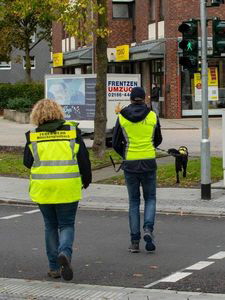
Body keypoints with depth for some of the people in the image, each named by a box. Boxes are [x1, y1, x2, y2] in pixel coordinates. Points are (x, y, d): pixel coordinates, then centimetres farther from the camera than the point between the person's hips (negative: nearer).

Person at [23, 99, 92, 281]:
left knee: (51, 226, 14)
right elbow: (84, 159, 0)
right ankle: (65, 252, -20)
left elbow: (27, 162, 5)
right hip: (68, 189, -1)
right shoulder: (72, 131, -1)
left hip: (42, 189, 1)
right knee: (67, 225, 9)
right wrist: (86, 180, 14)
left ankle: (55, 267, 13)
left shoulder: (33, 136, -1)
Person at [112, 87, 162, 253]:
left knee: (134, 201, 11)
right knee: (150, 199, 13)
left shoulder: (122, 117, -2)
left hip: (130, 164, 0)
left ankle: (135, 241, 7)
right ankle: (148, 229, -12)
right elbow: (158, 140, 11)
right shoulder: (152, 116, -1)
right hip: (149, 163, 0)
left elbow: (116, 143, 3)